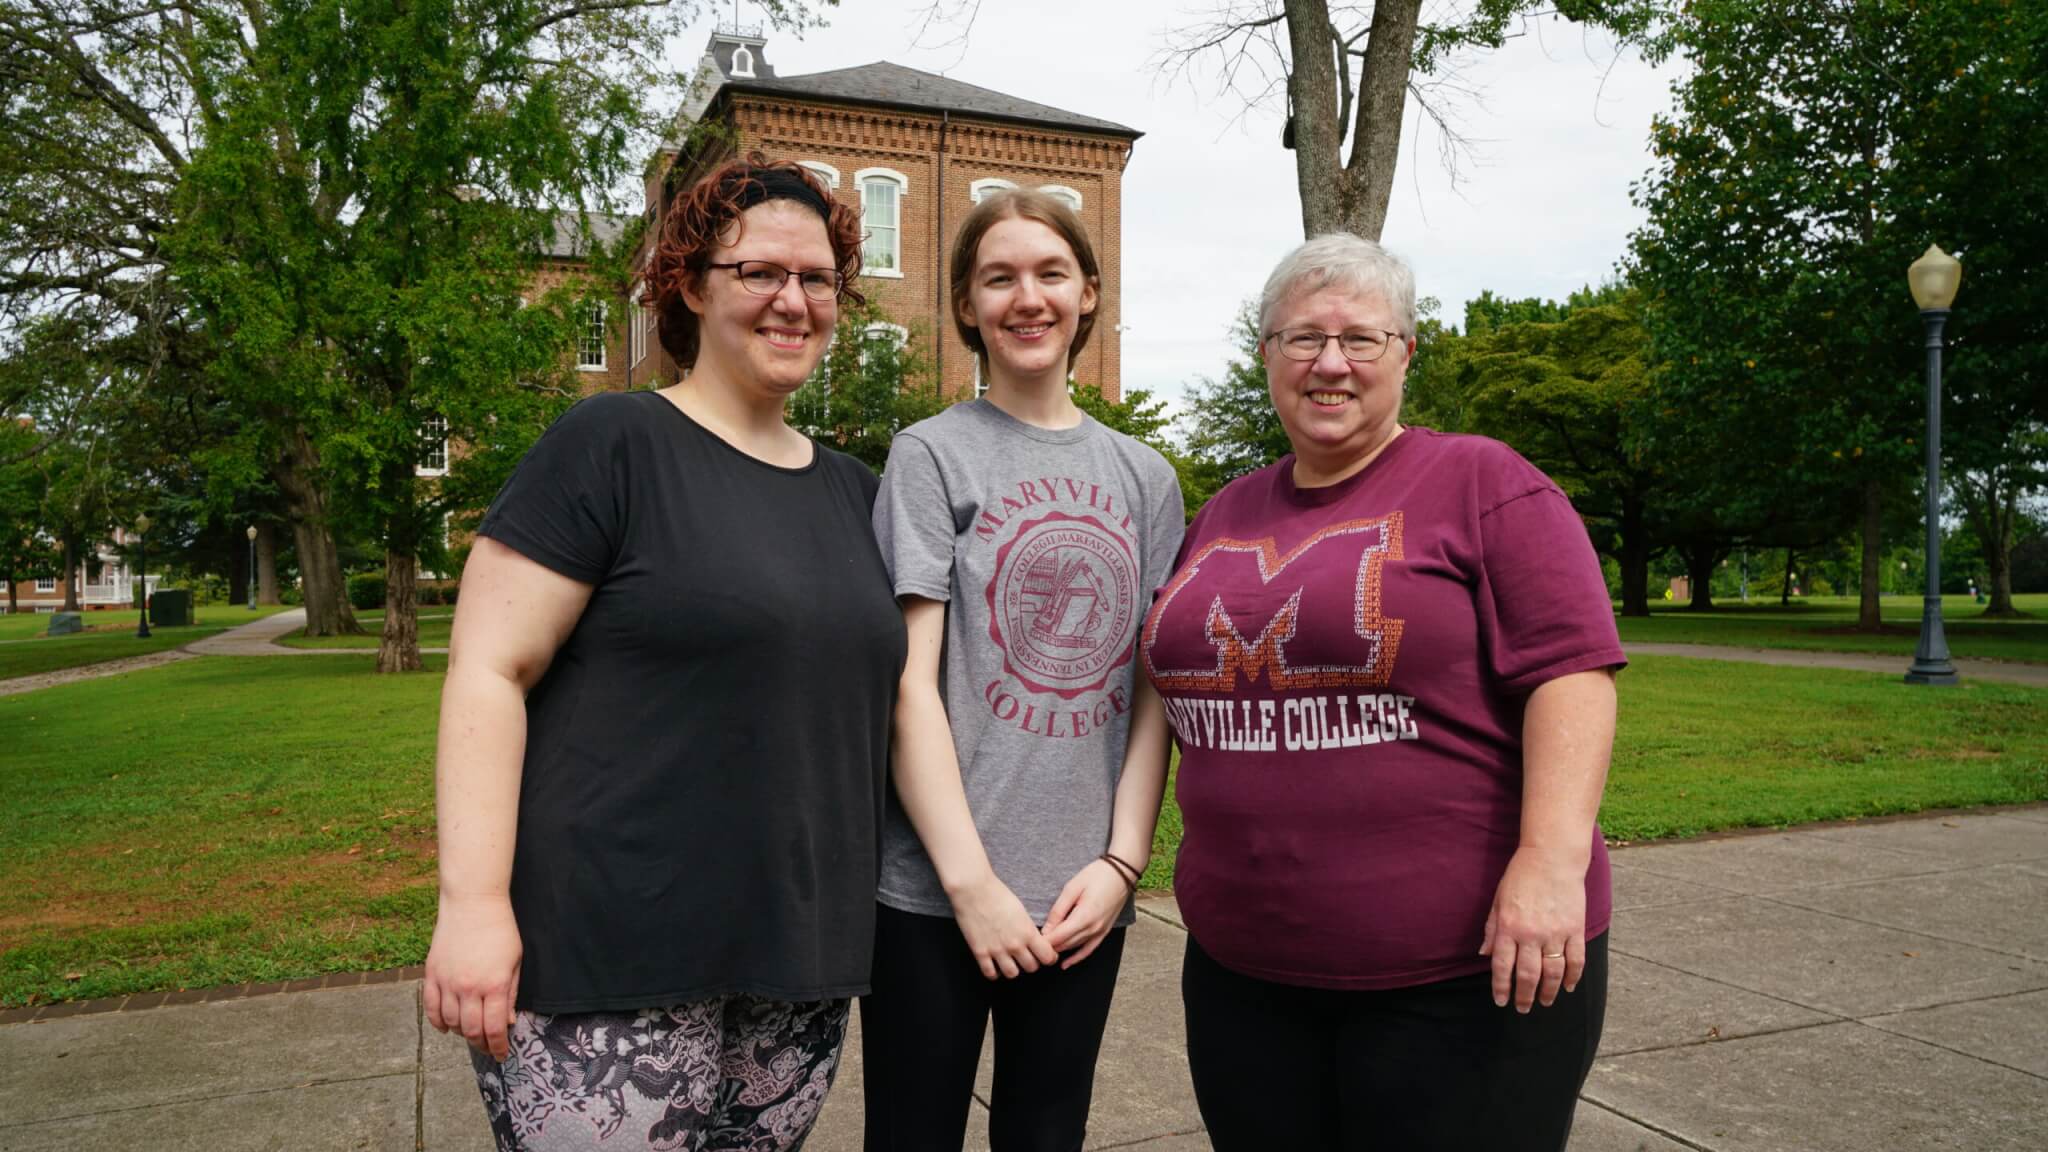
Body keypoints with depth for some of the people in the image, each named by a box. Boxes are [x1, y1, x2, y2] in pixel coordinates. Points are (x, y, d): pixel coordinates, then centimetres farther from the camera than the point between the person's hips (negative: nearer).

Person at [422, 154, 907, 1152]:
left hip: (801, 967, 6)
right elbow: (487, 670, -10)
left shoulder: (852, 490, 12)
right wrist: (473, 903, -18)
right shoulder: (613, 444, -6)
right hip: (613, 958, -6)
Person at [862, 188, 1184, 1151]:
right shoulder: (931, 456, -3)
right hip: (931, 890, -3)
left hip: (1082, 898, 4)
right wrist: (970, 880, -13)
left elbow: (1152, 690, 7)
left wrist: (1121, 860, -3)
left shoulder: (1143, 476, 9)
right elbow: (910, 682, -9)